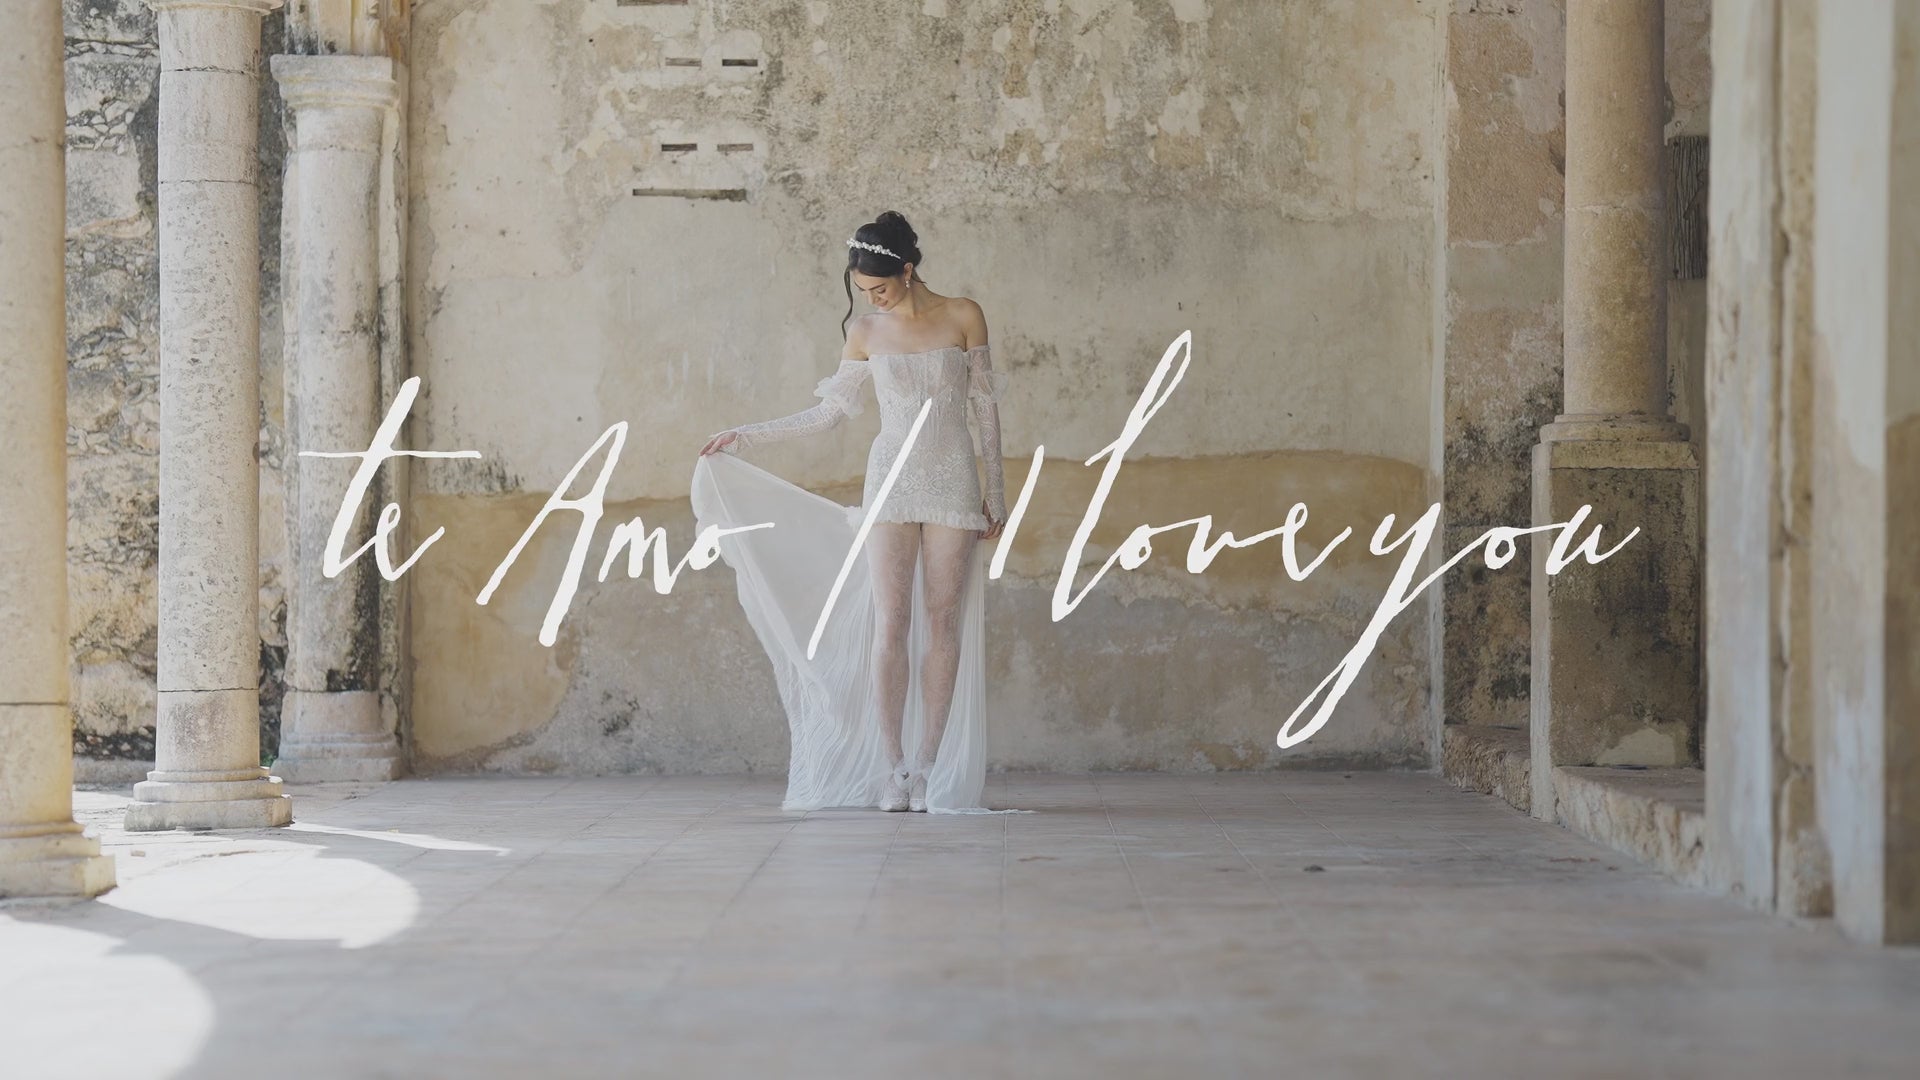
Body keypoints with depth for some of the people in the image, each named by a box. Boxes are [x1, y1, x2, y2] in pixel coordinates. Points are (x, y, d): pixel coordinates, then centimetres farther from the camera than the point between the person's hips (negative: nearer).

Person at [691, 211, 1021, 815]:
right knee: (891, 622, -7)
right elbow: (830, 411, 12)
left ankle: (928, 766, 2)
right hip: (892, 480, 1)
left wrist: (995, 490, 4)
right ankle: (893, 767, -5)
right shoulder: (867, 333, 5)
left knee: (943, 622, -2)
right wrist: (745, 437, 10)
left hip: (952, 483, -1)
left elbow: (985, 408, 5)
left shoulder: (963, 317, 1)